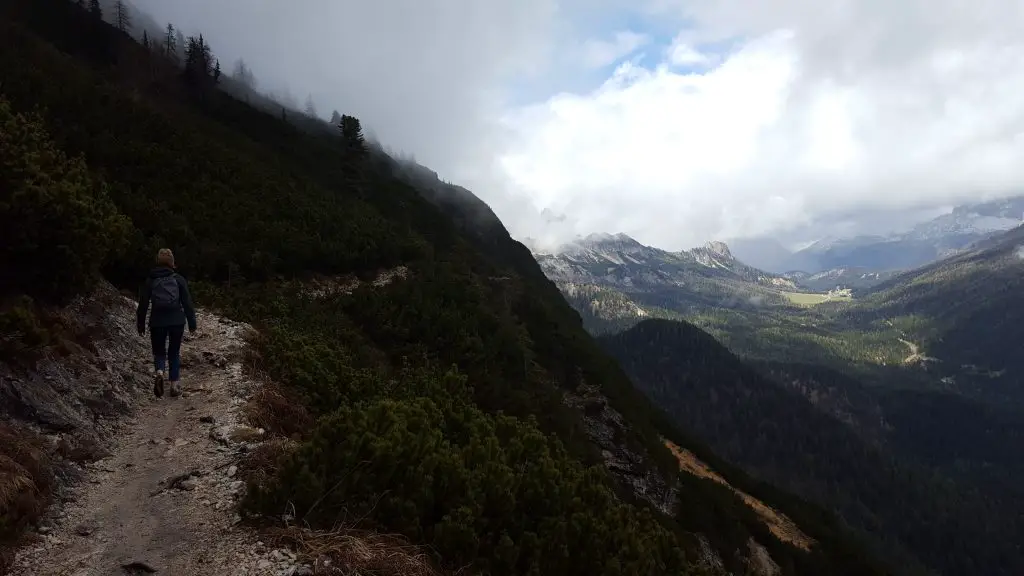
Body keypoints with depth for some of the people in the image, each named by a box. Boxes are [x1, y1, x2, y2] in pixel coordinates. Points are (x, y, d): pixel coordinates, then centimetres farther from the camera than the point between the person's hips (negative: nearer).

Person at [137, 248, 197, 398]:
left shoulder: (149, 281, 1)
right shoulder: (179, 279, -1)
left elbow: (143, 305, 3)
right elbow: (187, 303, -1)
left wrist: (141, 325, 11)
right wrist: (192, 323, 5)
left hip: (157, 322, 0)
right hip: (177, 321, 0)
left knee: (159, 352, 14)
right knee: (174, 353, 14)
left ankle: (159, 373, -16)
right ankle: (175, 385, 12)